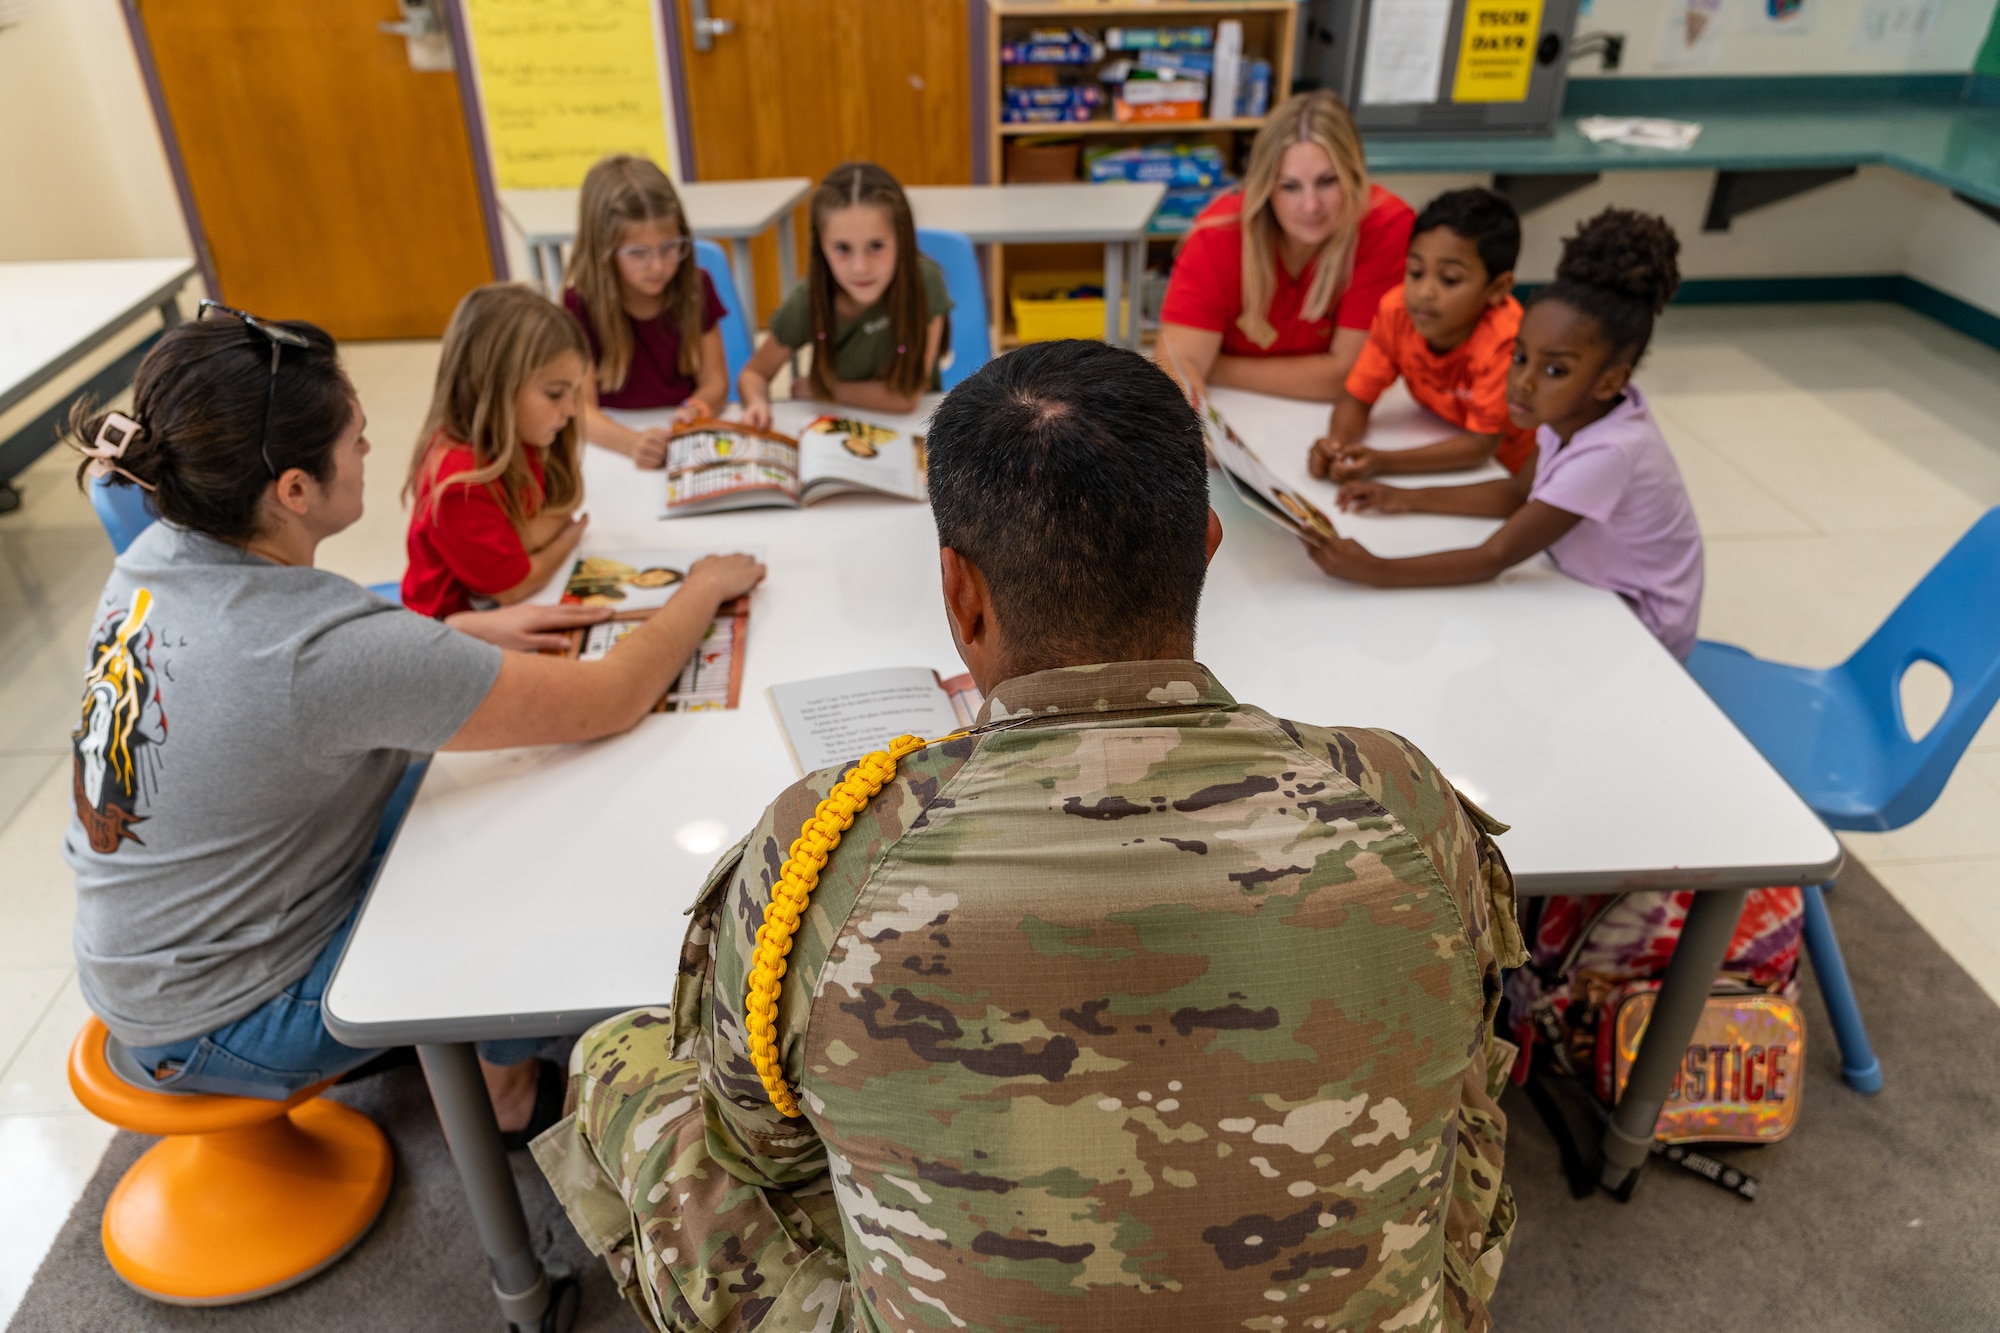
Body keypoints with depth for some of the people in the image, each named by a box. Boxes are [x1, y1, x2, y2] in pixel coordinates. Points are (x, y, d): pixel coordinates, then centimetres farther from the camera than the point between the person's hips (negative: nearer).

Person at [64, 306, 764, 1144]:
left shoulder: (158, 557, -10)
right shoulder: (323, 650, -36)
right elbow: (612, 702, -31)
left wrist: (471, 628, -2)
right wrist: (705, 591, -12)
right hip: (220, 1027, -8)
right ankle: (507, 1091, 27)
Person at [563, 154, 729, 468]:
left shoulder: (696, 288, 0)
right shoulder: (580, 303, -10)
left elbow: (715, 381, 2)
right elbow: (581, 407, -16)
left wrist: (696, 409, -23)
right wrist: (632, 442, -38)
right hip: (612, 444, -1)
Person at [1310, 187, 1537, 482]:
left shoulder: (1504, 339, -31)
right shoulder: (1397, 311, -18)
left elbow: (1481, 444, -31)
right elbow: (1356, 398, -13)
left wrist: (1382, 462, -43)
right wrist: (1337, 444, -36)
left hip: (1510, 475, -4)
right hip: (1445, 452, 4)